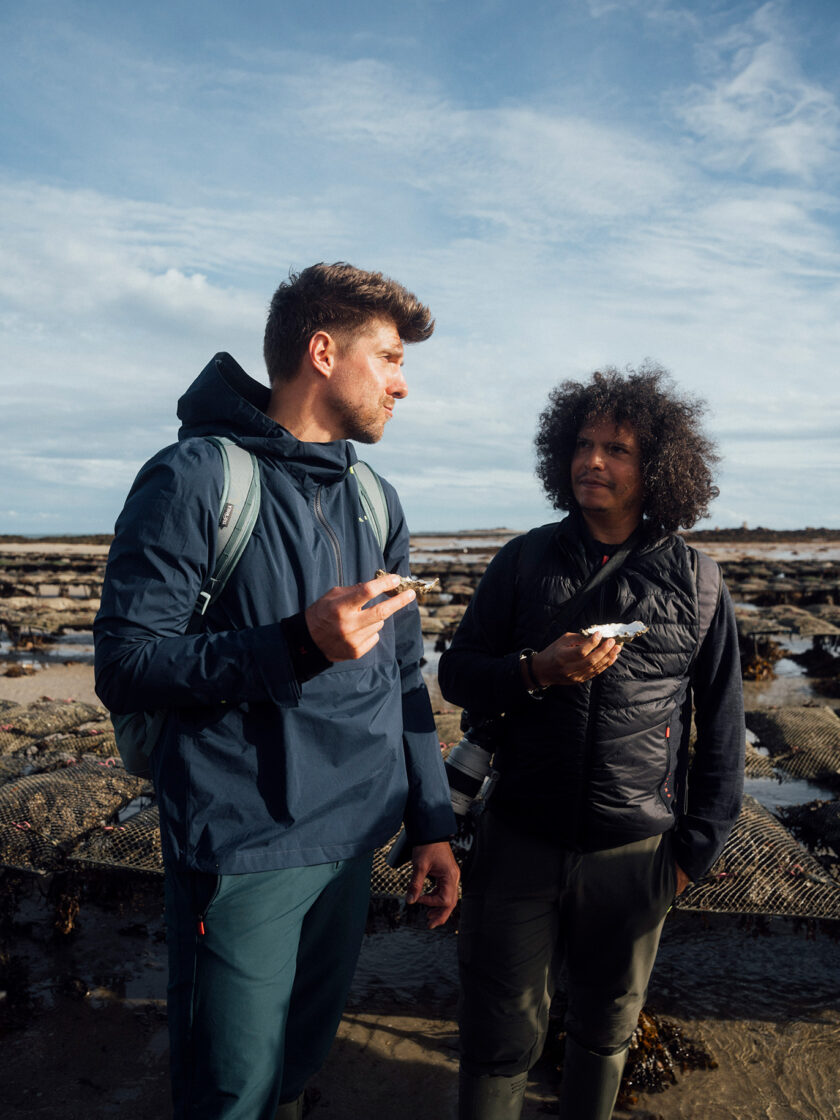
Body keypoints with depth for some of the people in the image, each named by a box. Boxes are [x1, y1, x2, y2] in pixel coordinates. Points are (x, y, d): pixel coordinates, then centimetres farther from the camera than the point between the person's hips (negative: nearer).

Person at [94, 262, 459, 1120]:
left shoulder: (377, 503, 8)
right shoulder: (196, 478, -12)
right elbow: (125, 668, -15)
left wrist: (432, 824, 10)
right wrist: (297, 646, -28)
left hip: (352, 844, 6)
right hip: (242, 850, -6)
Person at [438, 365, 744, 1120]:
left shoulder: (698, 583, -3)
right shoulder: (525, 560, 0)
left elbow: (721, 725, 3)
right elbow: (458, 673, 2)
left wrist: (699, 846, 2)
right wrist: (537, 669, -17)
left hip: (635, 857, 0)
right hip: (521, 843, 0)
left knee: (606, 1029, 21)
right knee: (502, 1036, 10)